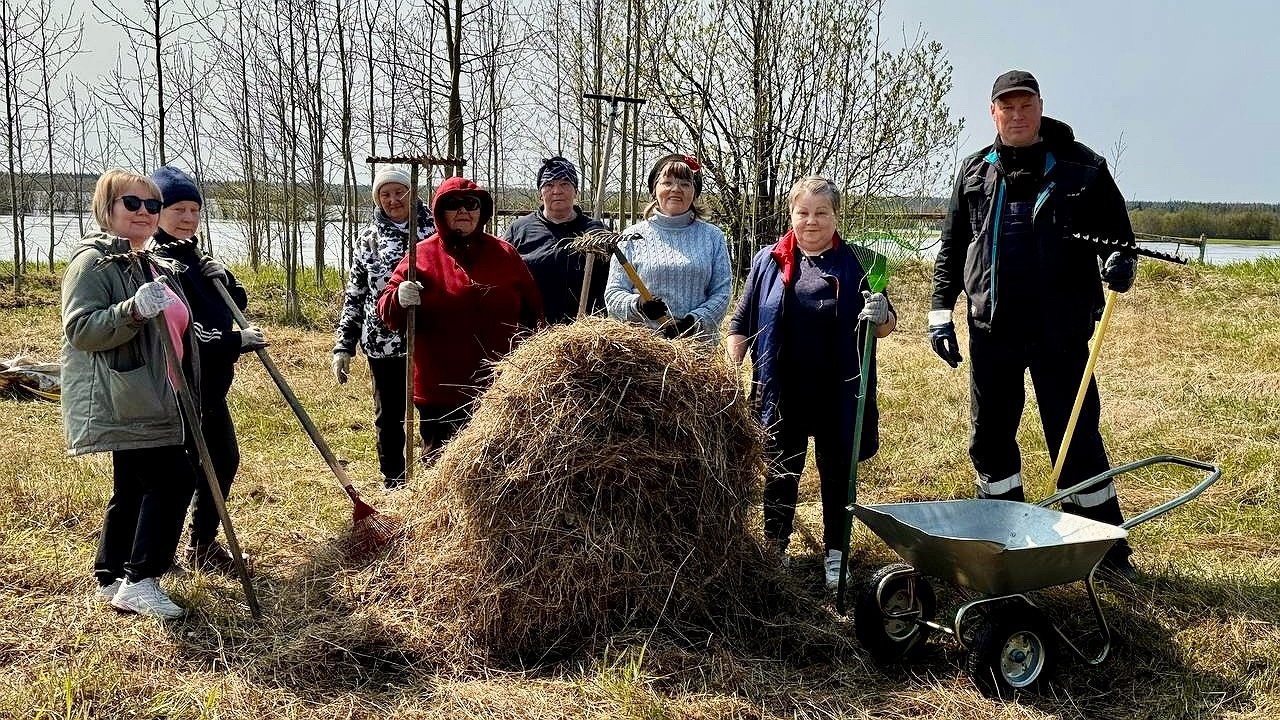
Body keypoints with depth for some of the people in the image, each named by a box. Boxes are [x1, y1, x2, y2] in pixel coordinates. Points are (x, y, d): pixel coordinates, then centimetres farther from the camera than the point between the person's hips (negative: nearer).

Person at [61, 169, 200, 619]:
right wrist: (134, 310, -33)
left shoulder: (152, 264, 19)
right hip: (120, 404, -10)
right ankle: (139, 581, -8)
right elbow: (80, 329, -20)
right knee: (174, 477, -15)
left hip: (149, 403, 10)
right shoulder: (93, 261, -10)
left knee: (134, 488, 14)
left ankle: (111, 581, 25)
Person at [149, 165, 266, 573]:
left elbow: (237, 305, 15)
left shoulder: (194, 258, 13)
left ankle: (204, 542, 29)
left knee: (225, 459, 15)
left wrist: (224, 280, -5)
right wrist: (235, 342, -26)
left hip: (210, 383, 9)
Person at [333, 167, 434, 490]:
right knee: (388, 414, 12)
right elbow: (354, 295, 9)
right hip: (383, 343, 2)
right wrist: (343, 345, 4)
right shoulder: (369, 238, 7)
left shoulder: (434, 228, 1)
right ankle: (393, 480, 27)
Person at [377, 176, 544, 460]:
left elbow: (532, 310, 12)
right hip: (440, 388, -1)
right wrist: (399, 300, -25)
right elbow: (387, 310, -2)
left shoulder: (505, 254, 7)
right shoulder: (421, 255, 1)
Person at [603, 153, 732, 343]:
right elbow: (613, 294, 6)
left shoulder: (712, 237, 11)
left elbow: (721, 292, 4)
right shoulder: (633, 236, 9)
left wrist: (695, 320, -12)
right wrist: (638, 305, -15)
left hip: (698, 343, 1)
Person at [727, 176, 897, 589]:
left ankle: (835, 554, 26)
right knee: (781, 473, 13)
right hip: (781, 393, 1)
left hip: (838, 394, 0)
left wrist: (882, 315, -20)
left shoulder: (856, 263, 0)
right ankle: (775, 548, 29)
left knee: (837, 473, 11)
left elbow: (886, 325, 3)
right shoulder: (768, 262, 2)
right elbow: (741, 324, 6)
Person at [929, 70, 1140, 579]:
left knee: (1076, 436, 1)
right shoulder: (975, 173, 9)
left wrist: (1121, 262, -15)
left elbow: (1118, 232, 8)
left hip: (1061, 331, -3)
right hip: (991, 331, 3)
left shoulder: (1081, 167, 1)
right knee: (990, 437, 10)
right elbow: (951, 248, 13)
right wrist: (940, 311, 7)